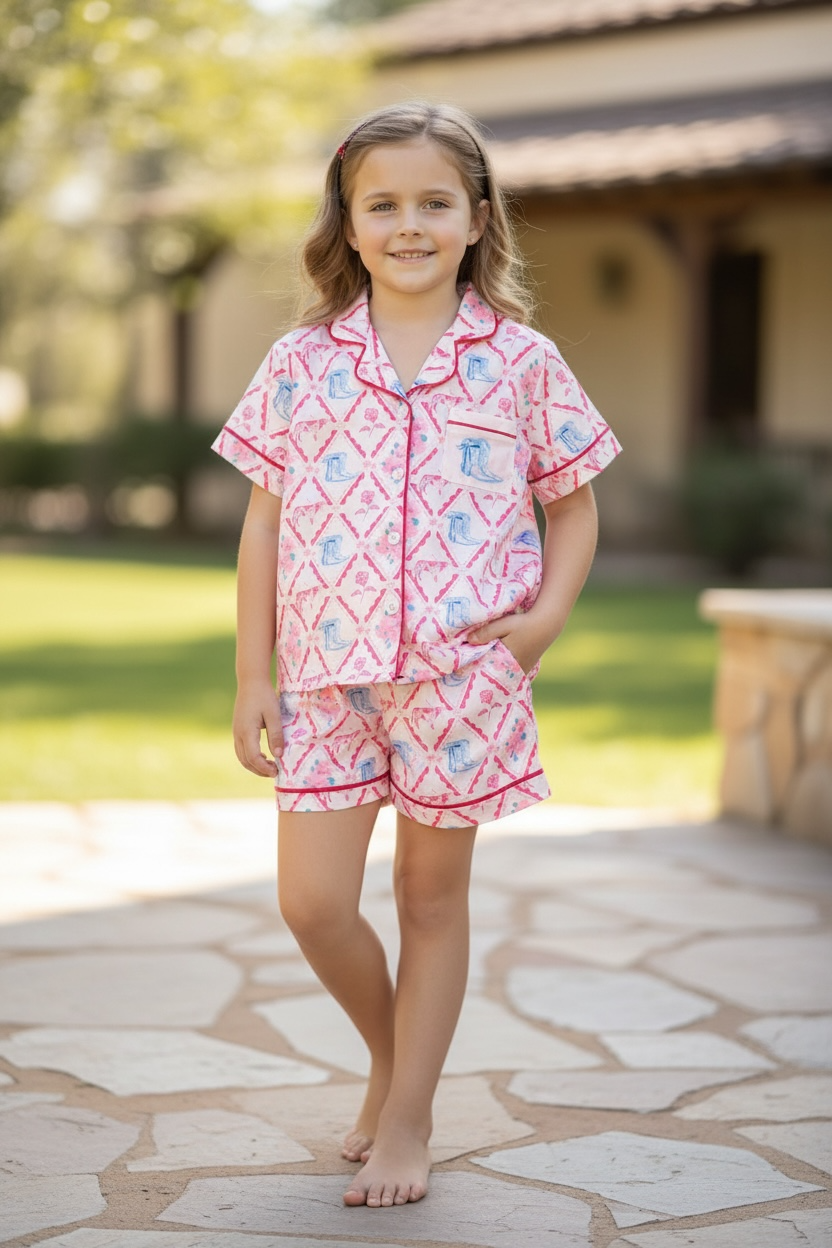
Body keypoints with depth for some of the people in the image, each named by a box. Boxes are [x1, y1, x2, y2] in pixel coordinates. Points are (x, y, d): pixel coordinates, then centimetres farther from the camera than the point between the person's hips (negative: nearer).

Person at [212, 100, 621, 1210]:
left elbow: (573, 504, 9)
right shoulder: (303, 364, 2)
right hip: (330, 672, 1)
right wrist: (253, 678, 3)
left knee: (433, 895, 8)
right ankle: (389, 1054, 26)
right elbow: (265, 525, 5)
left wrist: (546, 617, -7)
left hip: (463, 672, -1)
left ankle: (408, 1119, 22)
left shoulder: (520, 362, 0)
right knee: (312, 902, -3)